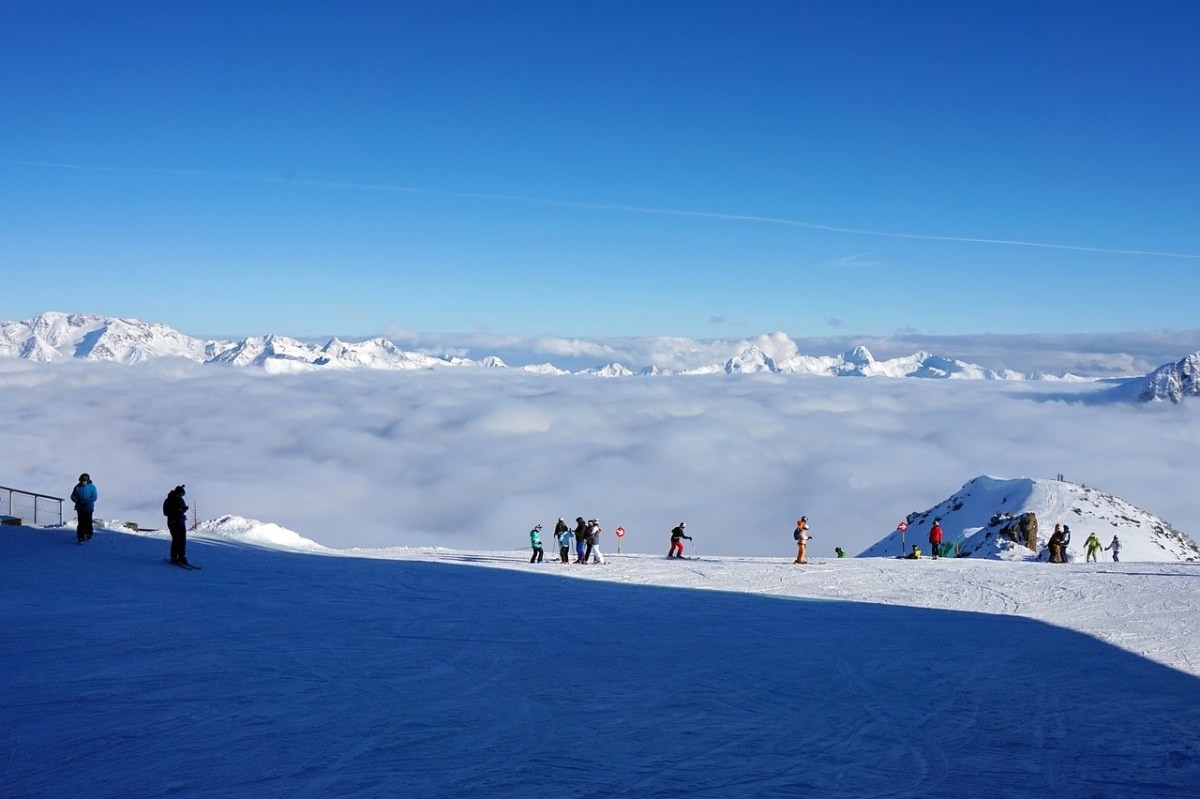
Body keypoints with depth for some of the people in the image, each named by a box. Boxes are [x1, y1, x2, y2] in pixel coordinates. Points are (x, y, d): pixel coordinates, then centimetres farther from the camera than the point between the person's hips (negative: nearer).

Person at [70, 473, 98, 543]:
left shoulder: (92, 487, -6)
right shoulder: (77, 487, 1)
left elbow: (94, 497, -12)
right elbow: (72, 496, 6)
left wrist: (85, 502, -21)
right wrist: (77, 500, -16)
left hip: (88, 508, -1)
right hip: (80, 508, 1)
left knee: (88, 522, 7)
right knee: (81, 523, -3)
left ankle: (89, 535, 29)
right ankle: (81, 537, 2)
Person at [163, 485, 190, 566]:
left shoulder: (180, 500, 11)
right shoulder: (168, 501, -8)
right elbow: (166, 512, -14)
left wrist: (184, 509, -7)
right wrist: (177, 510, -23)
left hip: (181, 522, 6)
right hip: (173, 522, -6)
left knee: (183, 540, 2)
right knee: (176, 540, -10)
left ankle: (182, 558, 6)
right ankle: (173, 558, -2)